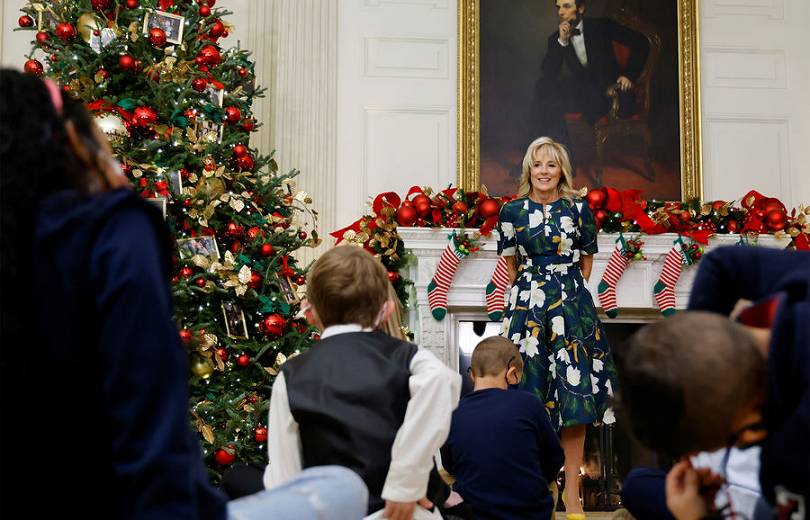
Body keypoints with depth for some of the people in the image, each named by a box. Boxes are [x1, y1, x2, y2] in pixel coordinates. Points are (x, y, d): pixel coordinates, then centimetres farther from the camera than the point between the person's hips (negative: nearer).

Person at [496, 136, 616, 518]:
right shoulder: (512, 211, 5)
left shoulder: (579, 210, 4)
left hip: (572, 307, 0)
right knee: (529, 393, -1)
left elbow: (587, 259, 14)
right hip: (526, 306, 0)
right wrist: (532, 290, 11)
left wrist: (569, 289, 9)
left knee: (574, 395, -3)